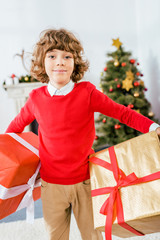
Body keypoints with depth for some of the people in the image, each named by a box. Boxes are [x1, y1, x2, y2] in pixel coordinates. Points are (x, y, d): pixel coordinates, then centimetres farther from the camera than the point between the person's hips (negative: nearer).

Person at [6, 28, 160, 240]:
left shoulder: (87, 92, -10)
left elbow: (123, 113, -9)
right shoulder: (36, 98, -5)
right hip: (52, 185, 2)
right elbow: (17, 124, 14)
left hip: (84, 181, -1)